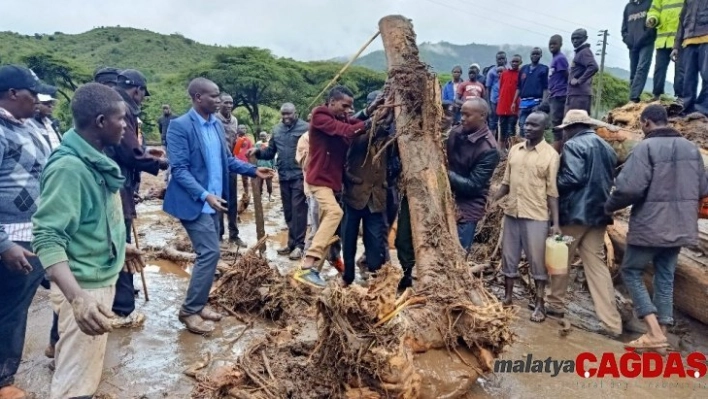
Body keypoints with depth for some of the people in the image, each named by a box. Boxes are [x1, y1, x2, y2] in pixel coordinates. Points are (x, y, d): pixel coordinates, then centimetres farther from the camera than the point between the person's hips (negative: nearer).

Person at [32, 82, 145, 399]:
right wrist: (77, 298, -40)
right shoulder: (69, 167, -22)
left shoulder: (96, 160, 5)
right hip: (84, 287, -9)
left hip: (103, 278, 9)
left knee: (87, 372, 23)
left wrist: (119, 245, 30)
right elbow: (47, 239, -28)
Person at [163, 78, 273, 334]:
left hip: (213, 201, 8)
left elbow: (227, 159, 15)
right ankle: (189, 310, 3)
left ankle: (198, 303, 27)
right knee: (210, 253, -11)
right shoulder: (180, 126, -14)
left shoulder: (217, 124, 8)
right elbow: (179, 169, -19)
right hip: (194, 202, -8)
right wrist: (204, 195, -28)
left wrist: (253, 170, 2)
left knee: (209, 253, 13)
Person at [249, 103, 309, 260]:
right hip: (283, 176, 7)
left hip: (299, 176, -7)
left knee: (298, 210, -5)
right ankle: (292, 243, 24)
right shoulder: (277, 129, 13)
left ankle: (299, 244, 2)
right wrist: (258, 151, -5)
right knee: (288, 211, 13)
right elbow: (270, 152, 15)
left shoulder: (305, 128, -7)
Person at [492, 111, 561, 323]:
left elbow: (552, 192, -6)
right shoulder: (514, 150, 8)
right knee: (509, 257, 12)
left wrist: (556, 223, -11)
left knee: (537, 261, 4)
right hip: (511, 213, 5)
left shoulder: (550, 155, -6)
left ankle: (539, 304, 17)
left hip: (536, 216, -5)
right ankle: (507, 297, 27)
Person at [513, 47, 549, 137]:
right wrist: (514, 102, 10)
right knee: (522, 126, 5)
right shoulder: (524, 68, 16)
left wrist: (543, 103, -13)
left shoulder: (544, 69, 4)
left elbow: (545, 88, -2)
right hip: (523, 102, 4)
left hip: (537, 102, -4)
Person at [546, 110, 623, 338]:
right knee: (596, 264, 7)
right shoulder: (606, 147, 14)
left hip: (575, 211, -7)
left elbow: (572, 178, -20)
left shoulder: (573, 145, -11)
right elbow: (610, 180, 17)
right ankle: (612, 323, 3)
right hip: (598, 212, 7)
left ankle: (556, 304, 27)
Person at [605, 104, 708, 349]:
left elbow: (630, 188, -22)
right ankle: (659, 334, 19)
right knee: (665, 278, 14)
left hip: (649, 226, -7)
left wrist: (609, 207, -5)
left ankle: (655, 333, -1)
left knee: (631, 272, 7)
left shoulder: (646, 147, -14)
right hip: (680, 227, 7)